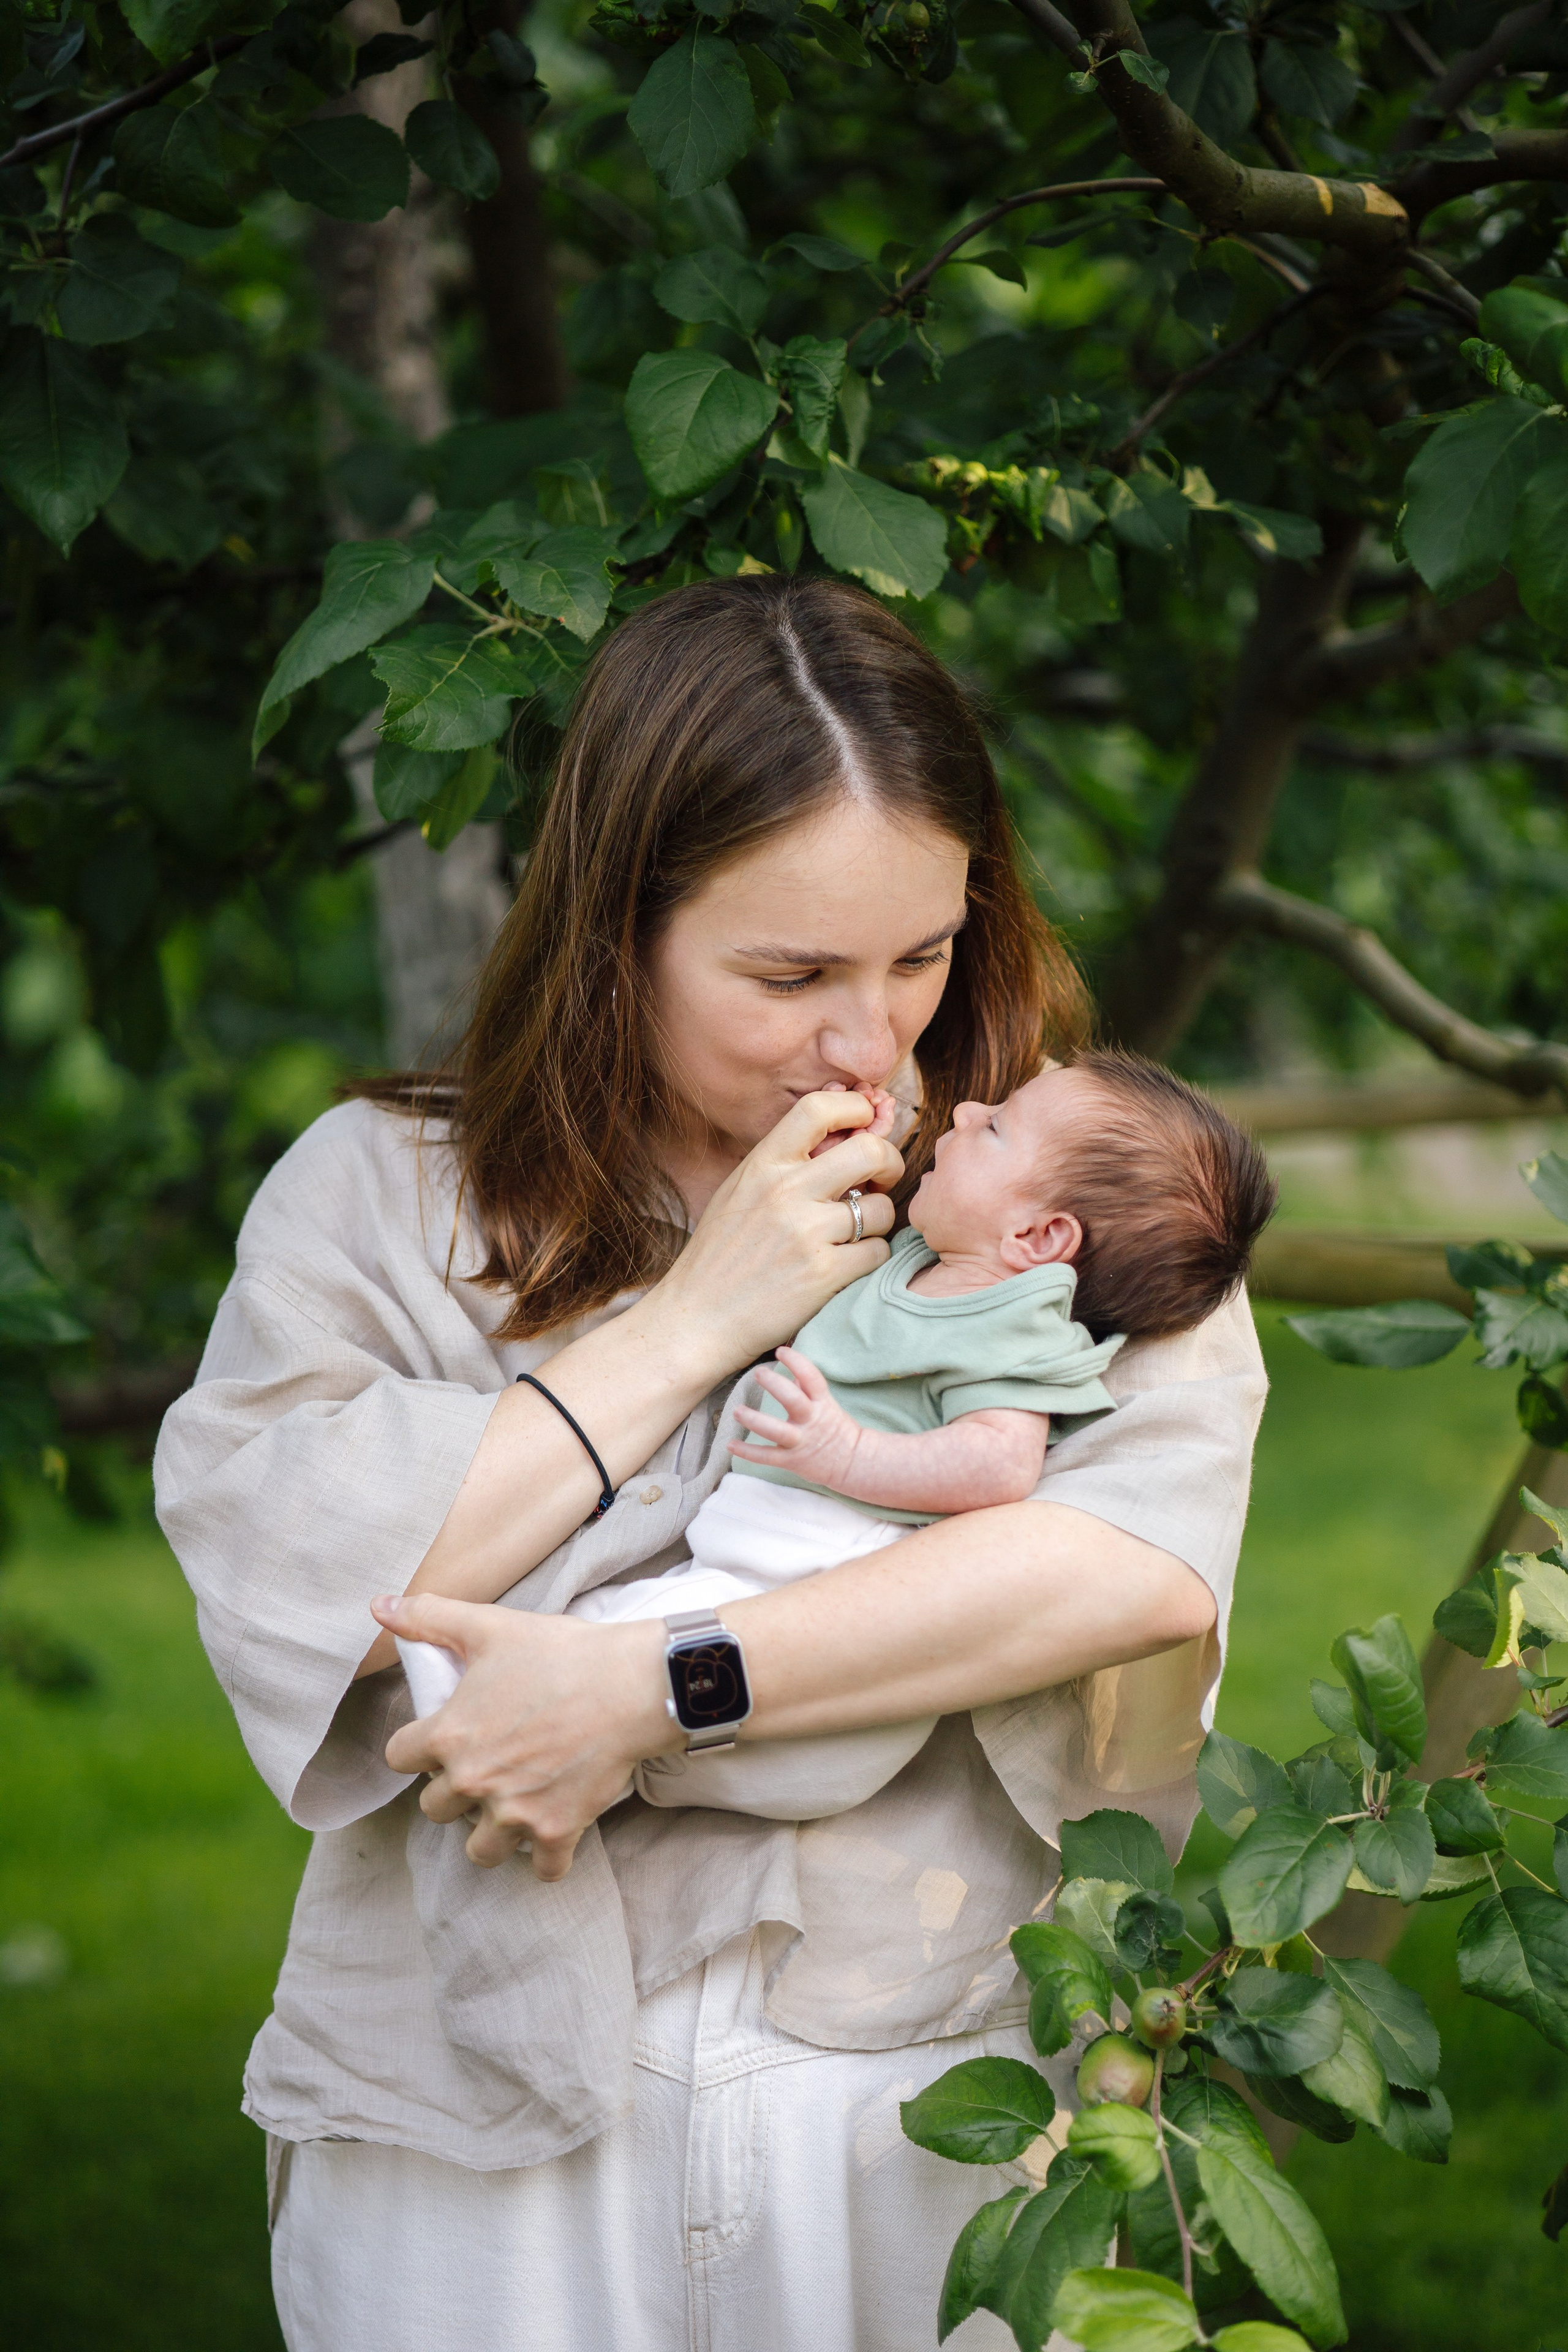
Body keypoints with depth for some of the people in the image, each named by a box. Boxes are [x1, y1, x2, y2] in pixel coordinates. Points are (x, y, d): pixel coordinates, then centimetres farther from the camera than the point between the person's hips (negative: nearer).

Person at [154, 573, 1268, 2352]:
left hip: (940, 2119, 0)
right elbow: (276, 1577, -13)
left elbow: (1153, 1561, -17)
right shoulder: (376, 1196, 3)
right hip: (482, 2128, 0)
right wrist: (697, 1315, -12)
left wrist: (653, 1692, -21)